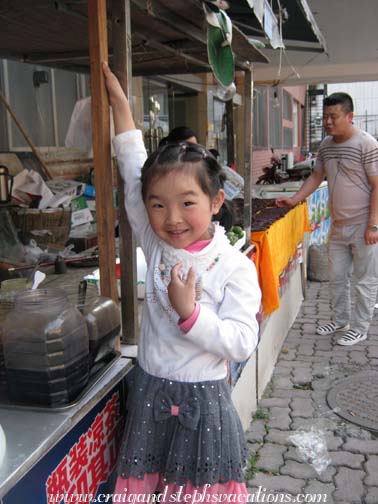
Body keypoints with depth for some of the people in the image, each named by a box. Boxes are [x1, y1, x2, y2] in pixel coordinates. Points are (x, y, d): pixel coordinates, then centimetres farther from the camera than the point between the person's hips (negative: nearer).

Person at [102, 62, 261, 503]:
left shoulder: (234, 268, -14)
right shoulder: (155, 245, -4)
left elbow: (242, 344, -16)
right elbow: (133, 171, 0)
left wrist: (190, 313, -27)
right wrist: (118, 100, 3)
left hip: (203, 400, -3)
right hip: (149, 394, 4)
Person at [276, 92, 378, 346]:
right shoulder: (326, 145, 7)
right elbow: (316, 177, 18)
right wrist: (294, 200, 6)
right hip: (338, 225, 7)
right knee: (337, 276, 16)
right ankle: (341, 320, 32)